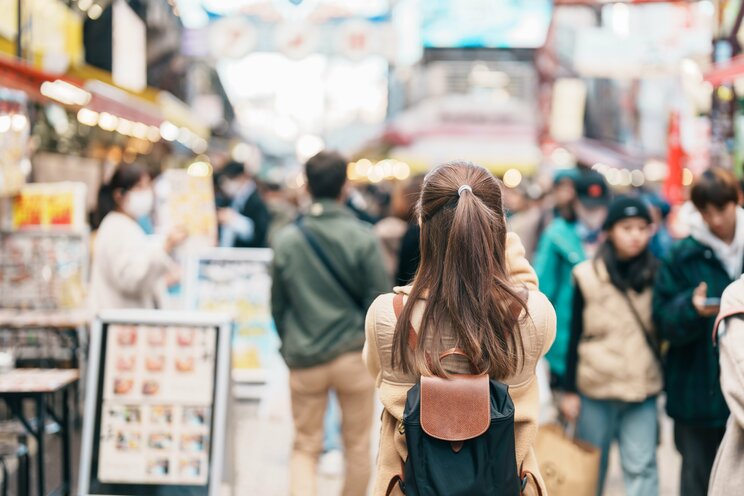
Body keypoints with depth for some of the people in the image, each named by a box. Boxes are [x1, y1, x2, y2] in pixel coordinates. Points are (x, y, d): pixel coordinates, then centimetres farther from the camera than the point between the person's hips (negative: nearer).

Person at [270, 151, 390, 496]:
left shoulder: (286, 239, -2)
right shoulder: (362, 237, -10)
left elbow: (277, 305, 6)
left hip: (304, 359, 2)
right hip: (355, 354, -2)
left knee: (305, 448, 10)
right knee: (357, 445, 13)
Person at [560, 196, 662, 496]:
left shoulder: (656, 275, 2)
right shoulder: (588, 276, -2)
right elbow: (575, 337, 1)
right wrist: (570, 390, 0)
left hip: (642, 387, 1)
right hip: (595, 386, 0)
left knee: (641, 467, -4)